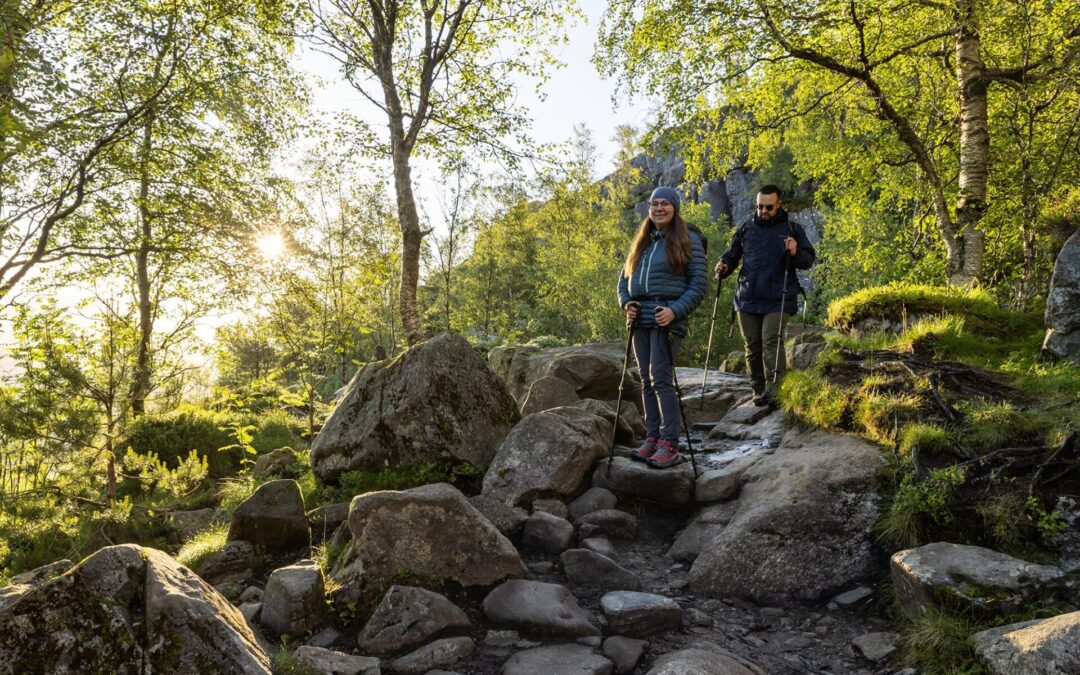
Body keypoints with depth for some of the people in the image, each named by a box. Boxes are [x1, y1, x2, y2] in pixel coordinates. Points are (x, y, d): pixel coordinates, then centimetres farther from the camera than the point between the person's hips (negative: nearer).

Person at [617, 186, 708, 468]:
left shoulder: (688, 240, 0)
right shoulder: (642, 241, 18)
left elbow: (699, 283, -5)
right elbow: (625, 277, 22)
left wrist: (675, 311, -17)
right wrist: (625, 302, 2)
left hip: (667, 319, -6)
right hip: (640, 319, 6)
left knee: (660, 379, -13)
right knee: (646, 381, 7)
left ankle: (669, 445, -10)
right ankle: (652, 438, 13)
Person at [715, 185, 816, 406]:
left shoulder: (792, 229, 6)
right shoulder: (745, 229, 12)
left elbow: (809, 260, 8)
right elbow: (732, 255, 19)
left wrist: (796, 254, -15)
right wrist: (723, 266, -3)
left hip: (778, 300, -3)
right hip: (748, 299, 3)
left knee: (771, 341, -15)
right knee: (752, 345, 6)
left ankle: (774, 388, -16)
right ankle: (758, 389, 17)